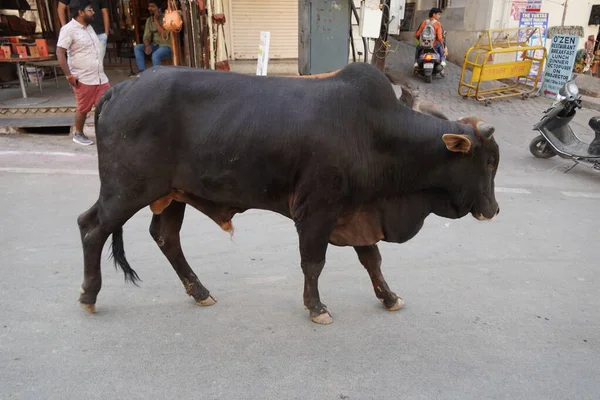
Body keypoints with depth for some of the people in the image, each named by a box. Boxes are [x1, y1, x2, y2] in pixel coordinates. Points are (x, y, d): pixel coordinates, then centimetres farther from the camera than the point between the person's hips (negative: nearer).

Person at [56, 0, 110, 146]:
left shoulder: (89, 27, 13)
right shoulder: (69, 29, -11)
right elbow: (60, 53, -15)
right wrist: (69, 75, -18)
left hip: (100, 77, 7)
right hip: (83, 79, -7)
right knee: (83, 109, 4)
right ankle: (78, 135, 22)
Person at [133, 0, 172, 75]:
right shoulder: (149, 20, 9)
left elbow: (164, 34, -22)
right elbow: (146, 36, 4)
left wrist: (156, 20, -18)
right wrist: (147, 46, -17)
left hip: (167, 46, -7)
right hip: (155, 46, 7)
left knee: (155, 55, -36)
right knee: (137, 48, -11)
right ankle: (142, 71, -17)